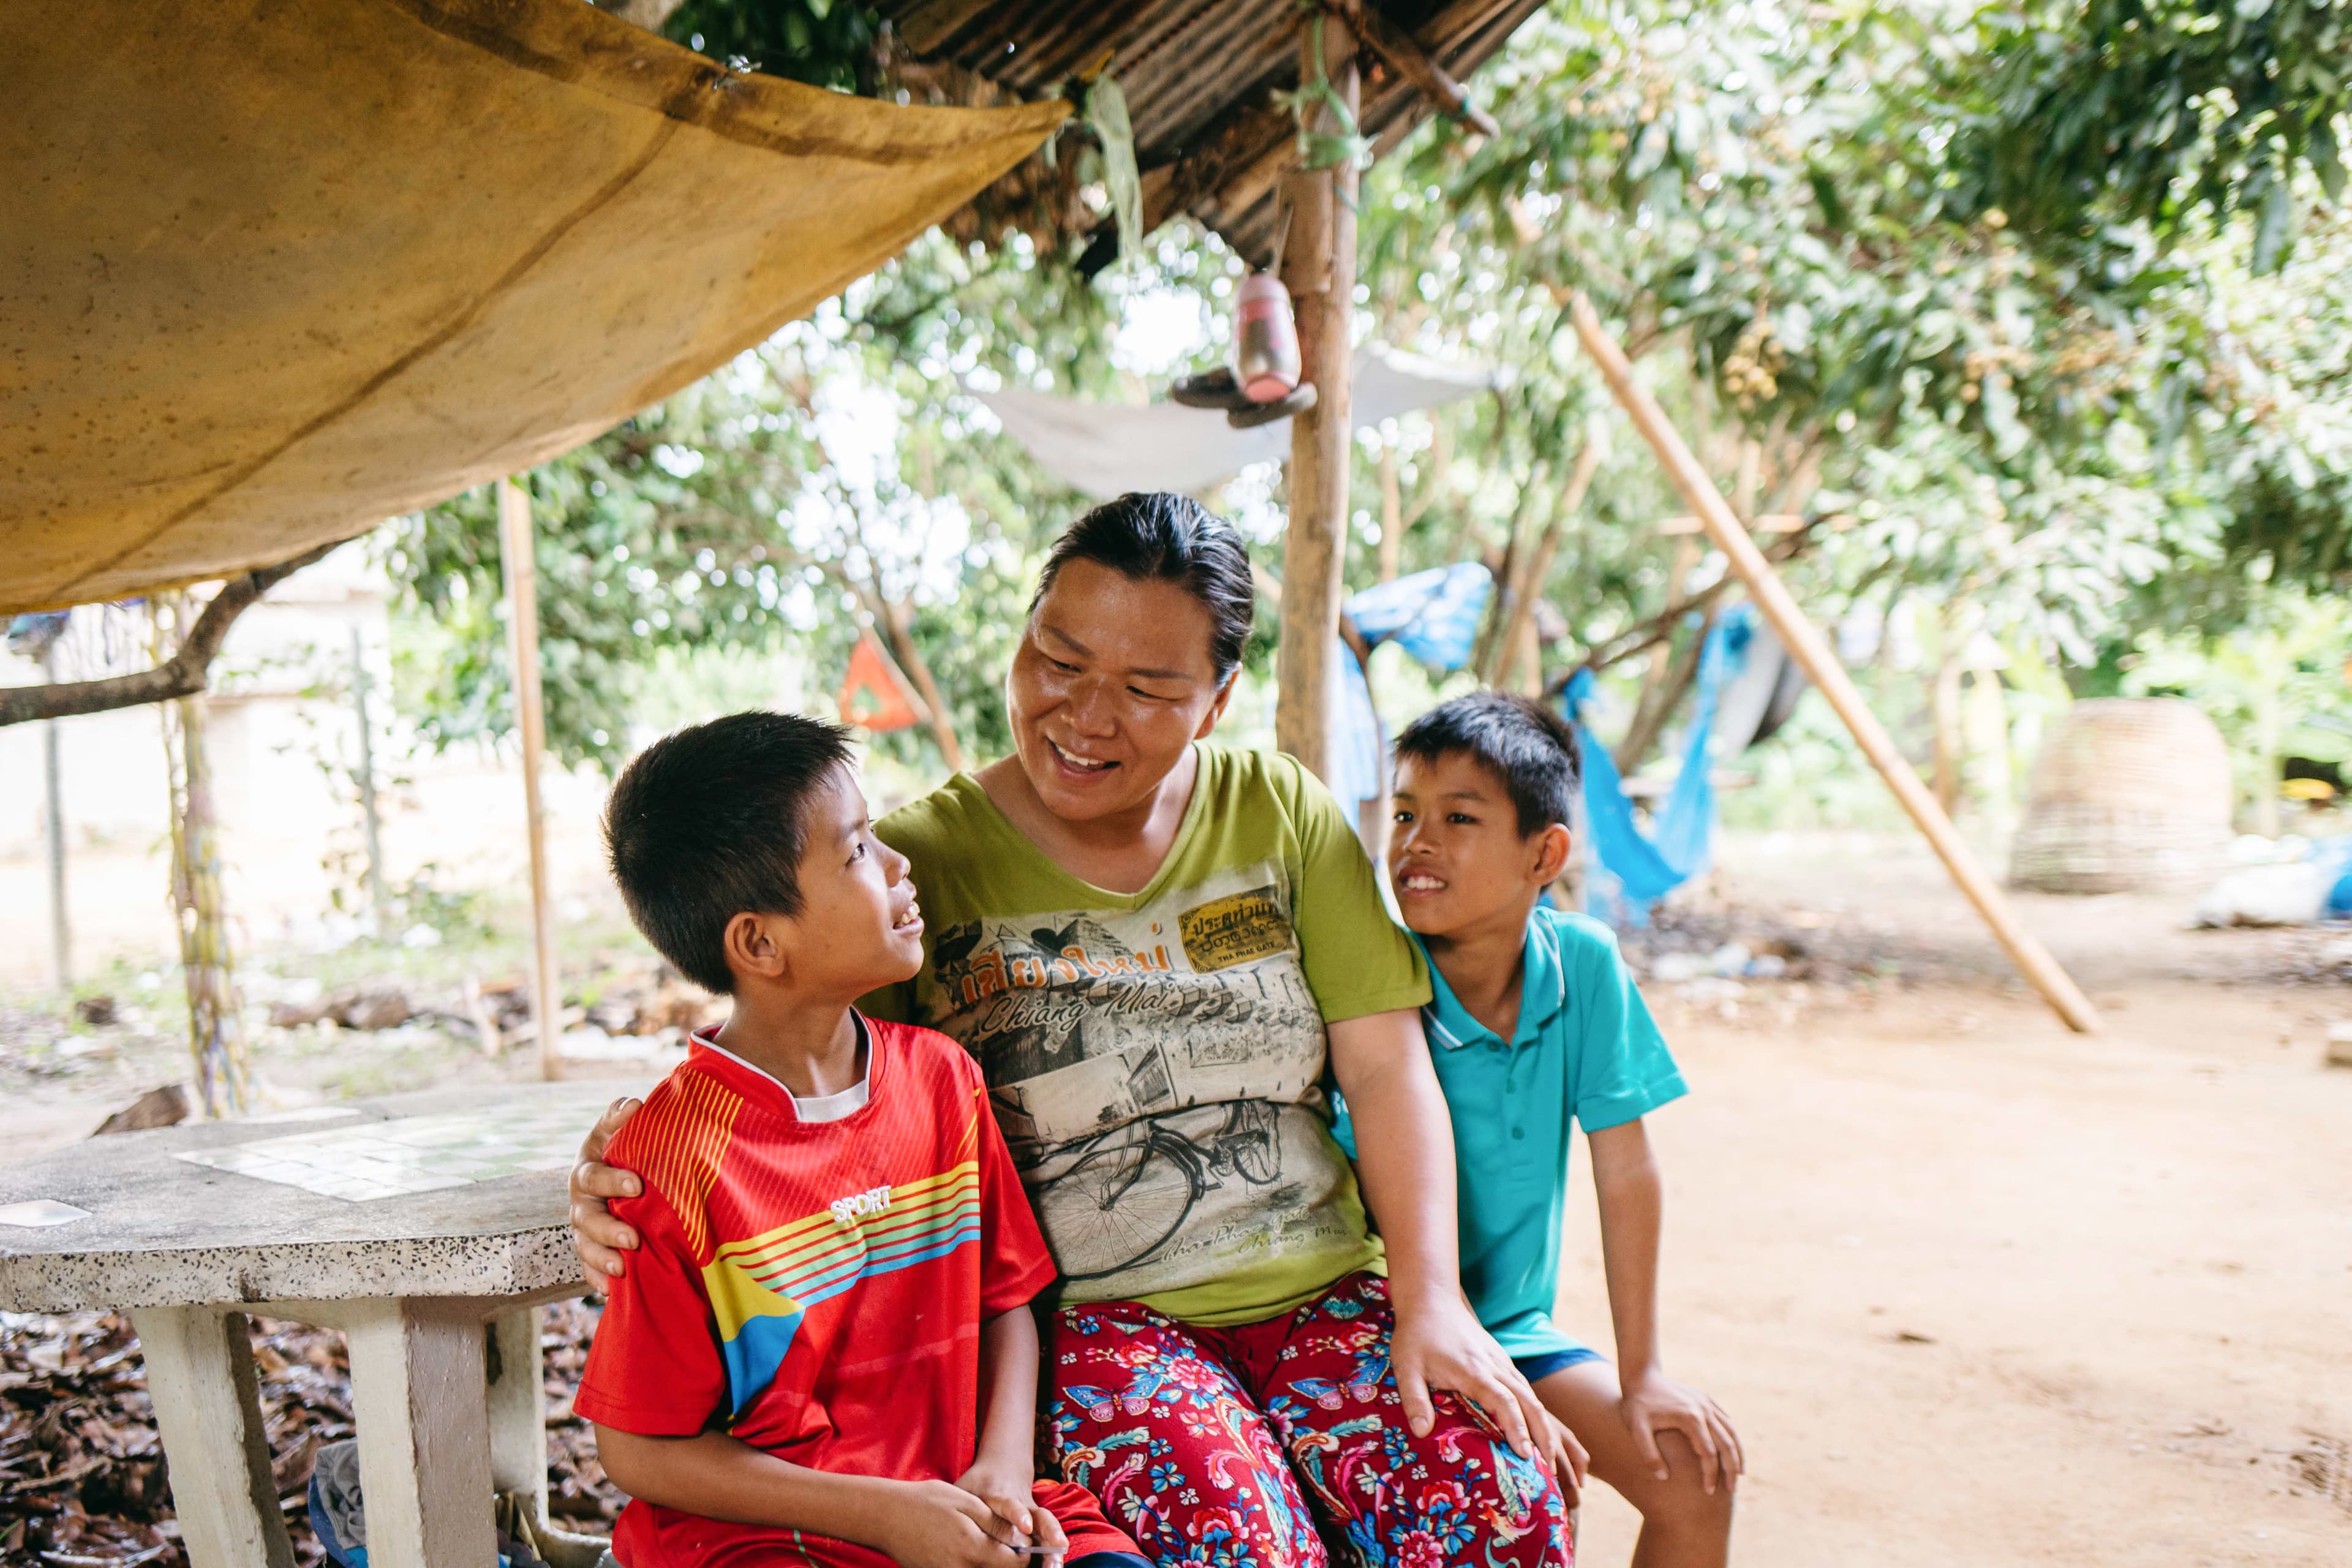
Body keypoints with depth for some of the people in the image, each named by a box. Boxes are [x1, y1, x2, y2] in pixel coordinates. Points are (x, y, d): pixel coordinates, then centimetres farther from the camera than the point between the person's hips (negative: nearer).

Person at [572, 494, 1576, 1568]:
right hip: (1089, 1314, -3)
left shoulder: (1277, 812, 7)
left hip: (1319, 1286, 4)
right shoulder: (917, 863, -2)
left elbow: (1385, 1065, 4)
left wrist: (1431, 1300, -6)